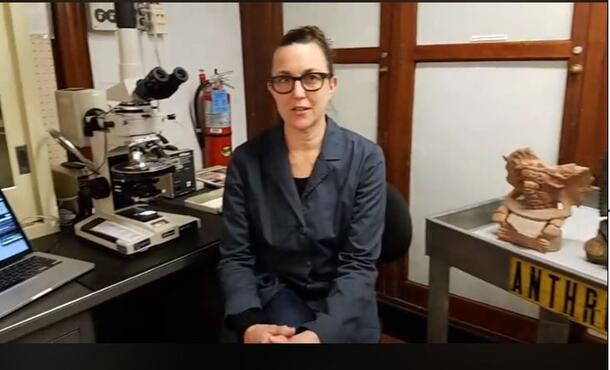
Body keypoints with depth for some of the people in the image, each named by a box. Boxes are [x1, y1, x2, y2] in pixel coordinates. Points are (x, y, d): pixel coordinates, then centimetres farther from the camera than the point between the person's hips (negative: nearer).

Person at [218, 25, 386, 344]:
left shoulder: (365, 158, -10)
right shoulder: (246, 161, -5)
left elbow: (360, 262, -13)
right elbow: (235, 257, -4)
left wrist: (320, 331, -26)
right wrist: (249, 324, -21)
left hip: (343, 310, 0)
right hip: (275, 293, 1)